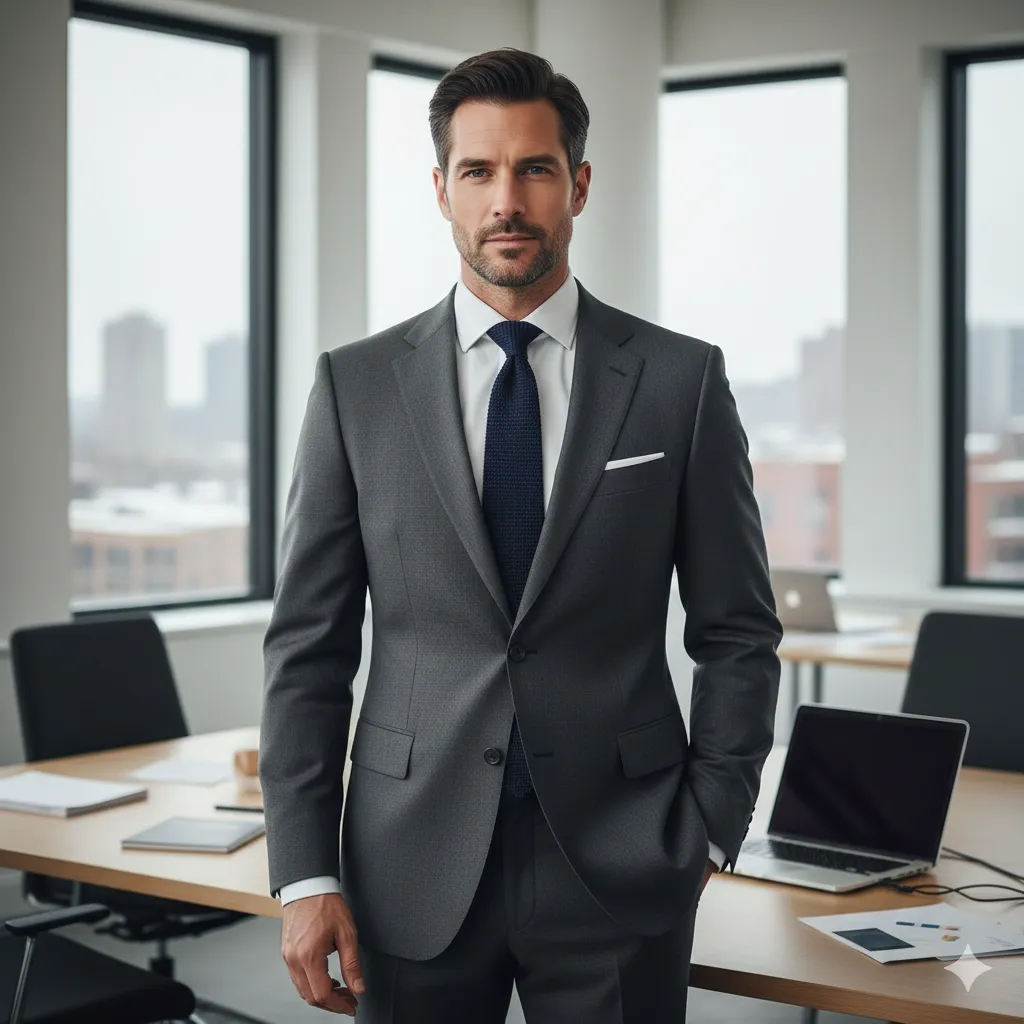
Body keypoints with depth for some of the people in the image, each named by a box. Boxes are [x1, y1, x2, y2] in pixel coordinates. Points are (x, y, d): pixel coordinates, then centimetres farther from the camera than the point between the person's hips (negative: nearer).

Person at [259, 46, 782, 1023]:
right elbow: (307, 647, 1)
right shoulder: (355, 385, 2)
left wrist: (708, 832, -2)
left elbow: (737, 634, 4)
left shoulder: (682, 380, 0)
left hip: (619, 869, 0)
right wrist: (305, 877, -4)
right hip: (414, 873, 1)